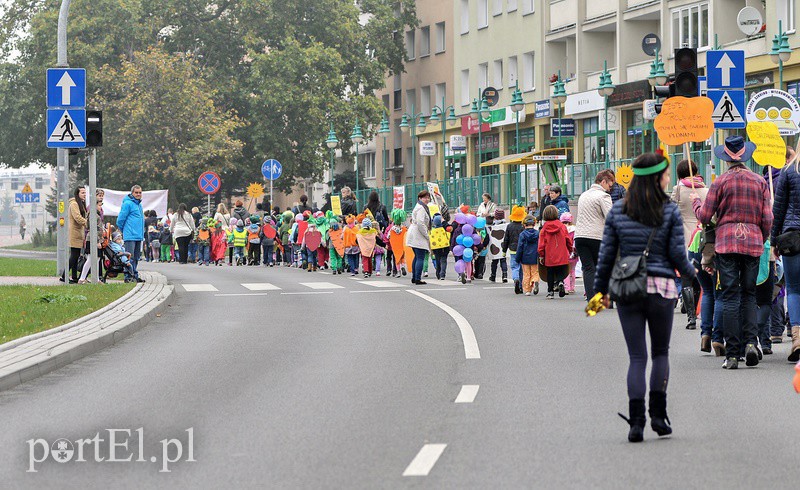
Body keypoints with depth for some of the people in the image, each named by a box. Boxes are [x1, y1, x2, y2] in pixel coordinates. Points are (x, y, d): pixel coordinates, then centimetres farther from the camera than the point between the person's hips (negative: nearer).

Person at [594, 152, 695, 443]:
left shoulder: (617, 211, 3)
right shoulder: (670, 211, -4)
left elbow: (607, 253, 4)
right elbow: (676, 253, -2)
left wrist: (601, 289, 14)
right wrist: (689, 272, 18)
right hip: (661, 287, -2)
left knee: (636, 356, 4)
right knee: (660, 352, 15)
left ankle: (636, 421, -6)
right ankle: (658, 413, 5)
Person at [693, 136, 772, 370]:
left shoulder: (721, 182, -3)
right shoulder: (760, 182, 5)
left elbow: (704, 217, -2)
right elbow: (767, 220, 2)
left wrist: (696, 201, 18)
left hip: (727, 243, -2)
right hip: (753, 243, 2)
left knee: (730, 297, -1)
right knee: (749, 294, 13)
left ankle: (732, 354, -5)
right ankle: (750, 341, -7)